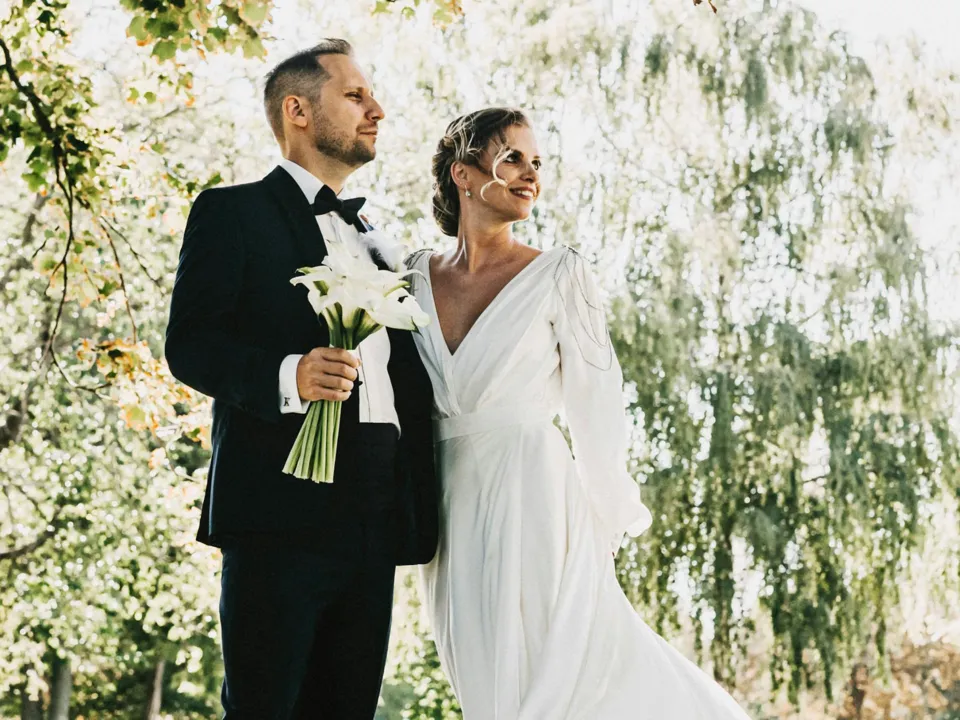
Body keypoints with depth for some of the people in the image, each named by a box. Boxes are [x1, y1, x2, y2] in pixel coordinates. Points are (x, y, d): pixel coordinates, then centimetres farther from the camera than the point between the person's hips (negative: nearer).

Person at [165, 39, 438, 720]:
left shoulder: (375, 239, 25)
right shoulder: (234, 212, 4)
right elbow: (190, 345, -7)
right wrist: (287, 376, -25)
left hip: (374, 513, 6)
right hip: (281, 507, -6)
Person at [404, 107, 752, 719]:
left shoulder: (559, 276, -5)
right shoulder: (416, 275, 6)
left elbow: (596, 408, -4)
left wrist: (606, 524, -5)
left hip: (535, 504, -4)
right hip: (452, 509, 4)